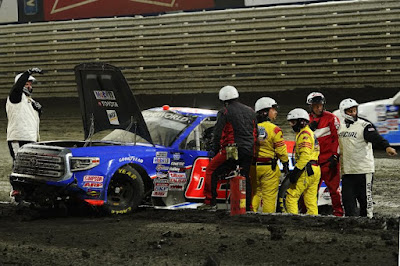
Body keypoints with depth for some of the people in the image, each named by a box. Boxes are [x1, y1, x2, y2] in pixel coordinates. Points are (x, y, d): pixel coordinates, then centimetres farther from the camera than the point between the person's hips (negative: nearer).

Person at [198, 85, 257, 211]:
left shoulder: (224, 112, -2)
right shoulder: (250, 111, 18)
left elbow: (218, 134, -4)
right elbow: (255, 133, 23)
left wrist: (214, 151, 5)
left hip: (232, 150, -6)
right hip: (249, 151, 6)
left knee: (211, 171, 1)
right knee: (245, 177, 15)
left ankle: (210, 202, -5)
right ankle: (247, 207, 13)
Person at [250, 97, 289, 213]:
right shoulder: (274, 130, -12)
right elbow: (281, 150, -8)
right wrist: (285, 164, 4)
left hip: (253, 166, 4)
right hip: (269, 168, -4)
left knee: (254, 194, 14)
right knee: (269, 196, 3)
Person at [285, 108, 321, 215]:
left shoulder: (304, 134, -10)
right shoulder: (310, 133, 22)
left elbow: (305, 155, -21)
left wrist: (296, 170, -22)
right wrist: (295, 171, 22)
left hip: (307, 170, -10)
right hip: (315, 170, 10)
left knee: (291, 196, -7)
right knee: (311, 200, 9)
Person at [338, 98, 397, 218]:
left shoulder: (364, 126, -7)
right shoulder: (341, 127, 12)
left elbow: (376, 138, -24)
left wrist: (386, 146, -39)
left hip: (364, 170, -5)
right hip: (347, 171, 5)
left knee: (365, 198, 1)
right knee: (348, 200, 3)